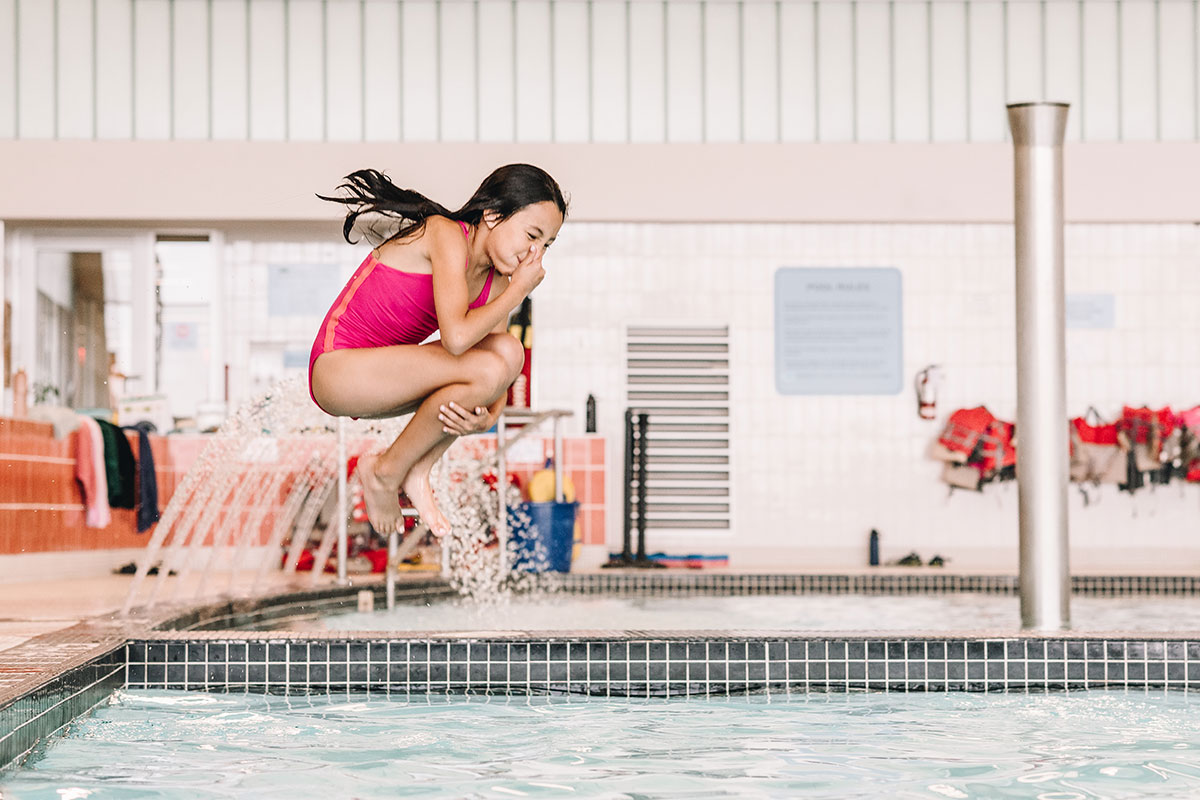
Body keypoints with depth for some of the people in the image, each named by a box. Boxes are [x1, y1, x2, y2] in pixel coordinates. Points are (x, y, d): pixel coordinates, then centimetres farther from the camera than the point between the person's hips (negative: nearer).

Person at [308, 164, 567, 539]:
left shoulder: (497, 282, 6)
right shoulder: (446, 235, -17)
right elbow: (456, 337, -31)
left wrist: (486, 417, -21)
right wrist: (520, 290, -18)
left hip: (383, 376, 8)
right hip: (337, 369, -8)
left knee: (508, 350, -12)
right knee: (488, 368, -25)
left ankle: (417, 472, -6)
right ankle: (386, 471, -7)